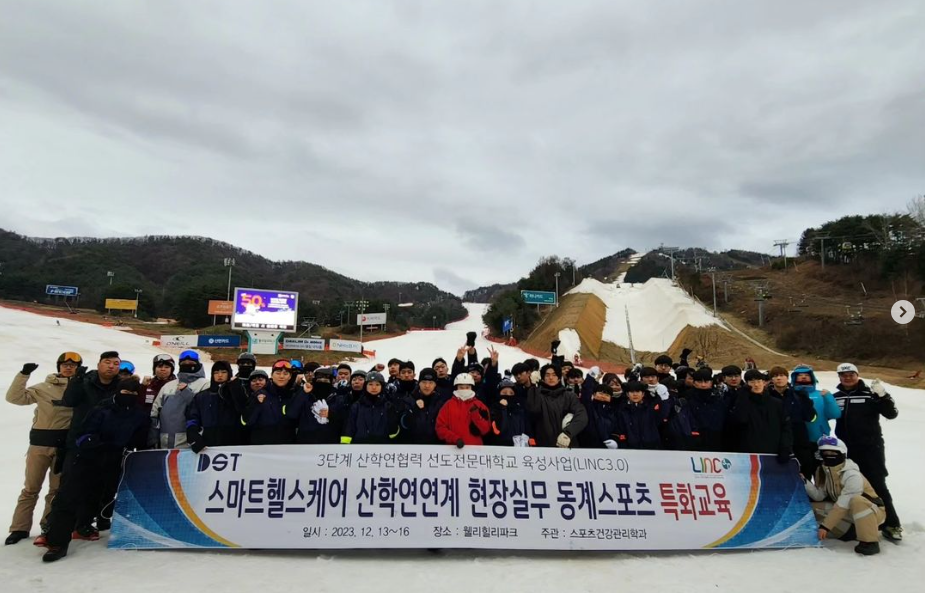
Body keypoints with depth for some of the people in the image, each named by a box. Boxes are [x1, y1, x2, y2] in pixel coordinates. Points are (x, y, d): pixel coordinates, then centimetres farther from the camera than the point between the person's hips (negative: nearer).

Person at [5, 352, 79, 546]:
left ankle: (48, 528, 19)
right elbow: (14, 397, -1)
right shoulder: (43, 388, 4)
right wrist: (24, 374, -9)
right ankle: (20, 528, 18)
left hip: (66, 444, 0)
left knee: (57, 489, 7)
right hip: (40, 442, 0)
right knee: (31, 488, 7)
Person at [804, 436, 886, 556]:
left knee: (857, 501, -40)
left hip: (873, 510, -7)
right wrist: (804, 482, -24)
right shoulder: (822, 472, -4)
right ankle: (851, 531, -1)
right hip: (850, 514, 7)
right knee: (813, 507, -8)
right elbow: (819, 496, -8)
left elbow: (843, 505, -30)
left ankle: (870, 542, -31)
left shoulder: (852, 475, -27)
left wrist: (825, 525, -30)